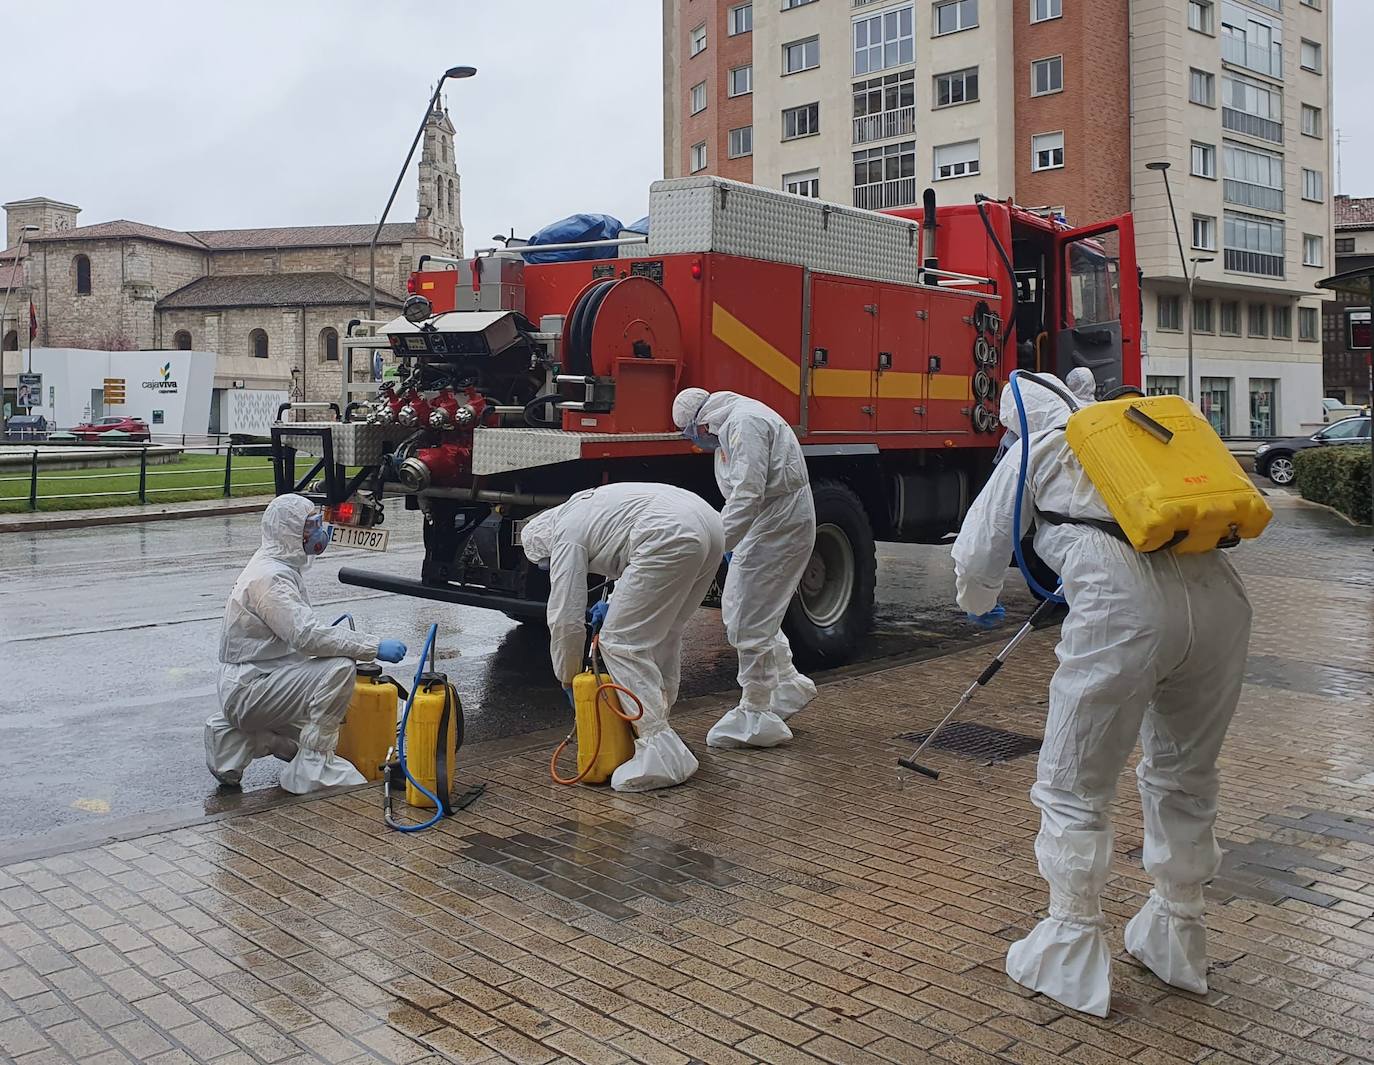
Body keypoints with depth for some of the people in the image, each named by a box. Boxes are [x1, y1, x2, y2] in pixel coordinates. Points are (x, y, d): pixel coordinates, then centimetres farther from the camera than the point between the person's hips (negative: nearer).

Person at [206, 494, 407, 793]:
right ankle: (313, 767, -19)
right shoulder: (270, 577, -20)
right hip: (249, 689, -11)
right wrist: (374, 647, -30)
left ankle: (235, 738, 18)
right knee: (339, 669, -27)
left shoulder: (281, 567, 13)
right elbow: (307, 636, -31)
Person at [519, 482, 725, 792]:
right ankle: (654, 727, 28)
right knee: (662, 636, 22)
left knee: (621, 642, -3)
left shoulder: (565, 535, 10)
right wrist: (616, 604, 32)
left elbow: (565, 618, 9)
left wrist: (568, 680, 22)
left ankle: (660, 754, -8)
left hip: (673, 537, -10)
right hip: (710, 525, 10)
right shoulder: (585, 508, 35)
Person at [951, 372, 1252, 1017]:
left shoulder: (1034, 452, 17)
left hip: (1123, 608, -6)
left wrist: (979, 603, 43)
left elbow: (977, 558, 19)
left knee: (1073, 788, 10)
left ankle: (1072, 955, 17)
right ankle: (1177, 939, 38)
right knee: (1184, 777, 23)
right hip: (1217, 594, 6)